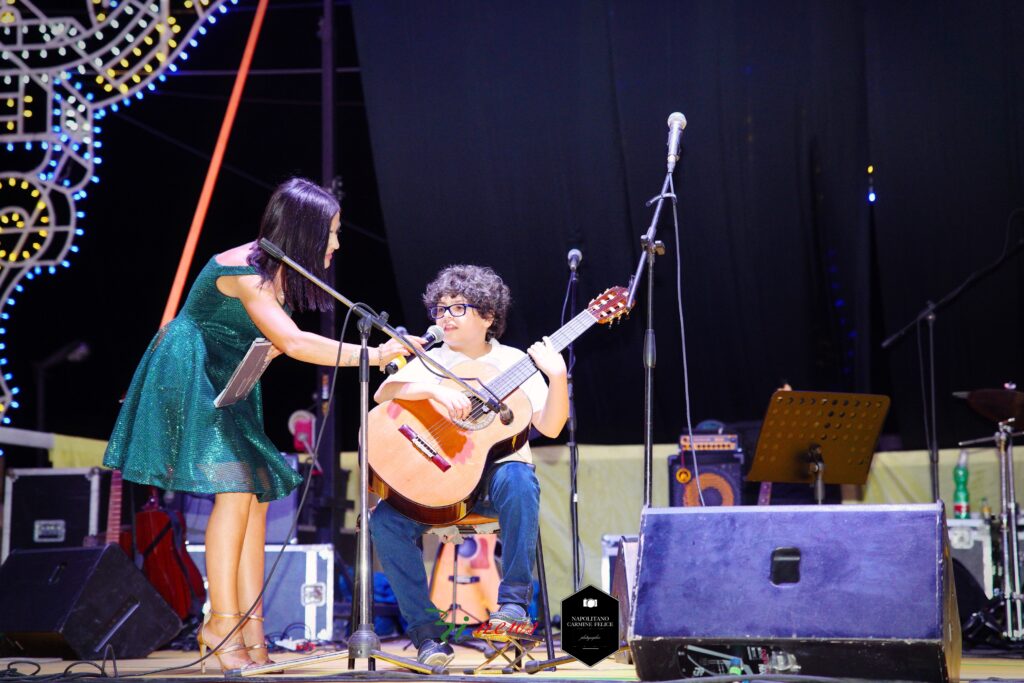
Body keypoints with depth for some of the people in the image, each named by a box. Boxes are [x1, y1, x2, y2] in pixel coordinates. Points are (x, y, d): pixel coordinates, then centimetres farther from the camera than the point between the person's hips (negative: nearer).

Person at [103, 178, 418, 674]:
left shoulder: (280, 273, 2)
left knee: (258, 492, 1)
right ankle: (222, 623, -12)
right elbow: (294, 343, -37)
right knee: (234, 488, -18)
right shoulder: (242, 270, -25)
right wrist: (373, 355, -36)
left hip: (230, 389, 9)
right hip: (190, 379, -9)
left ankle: (250, 628, 1)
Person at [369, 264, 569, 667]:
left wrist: (558, 378, -21)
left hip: (497, 471, -2)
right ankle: (426, 633, -16)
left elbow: (549, 427, -5)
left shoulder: (513, 363, 6)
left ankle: (514, 597, -24)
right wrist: (437, 389, -26)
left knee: (518, 479, -37)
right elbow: (383, 393, -10)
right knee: (386, 520, -24)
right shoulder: (429, 362, 10)